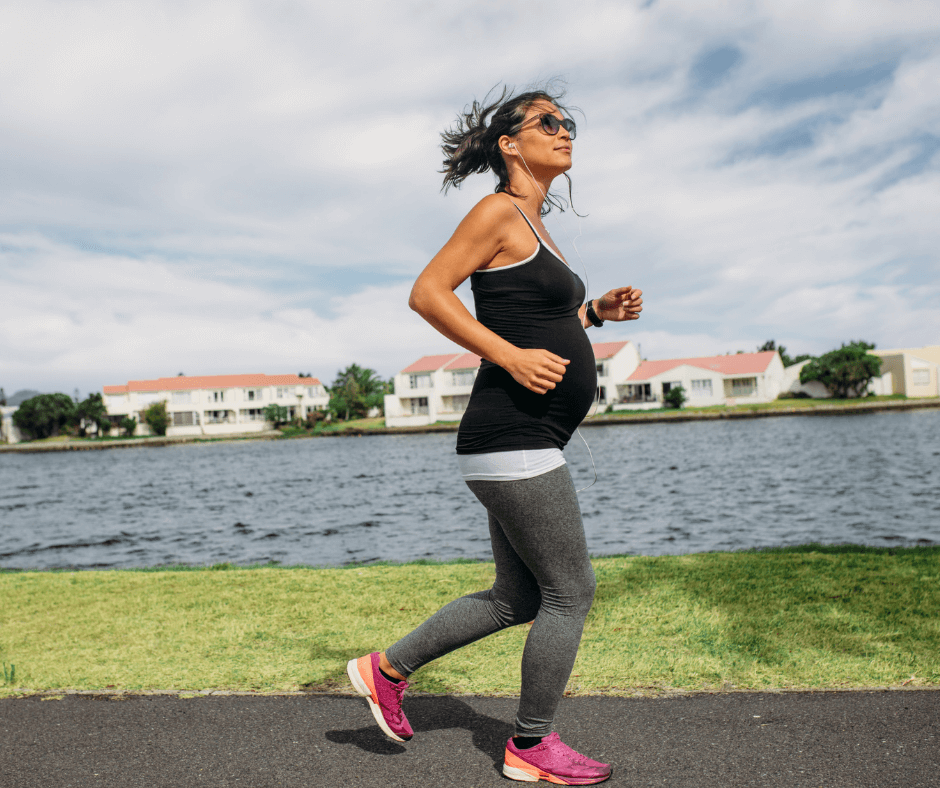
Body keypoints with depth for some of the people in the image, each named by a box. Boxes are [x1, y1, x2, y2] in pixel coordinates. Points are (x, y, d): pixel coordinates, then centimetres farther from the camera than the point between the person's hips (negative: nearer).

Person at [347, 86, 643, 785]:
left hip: (524, 445, 10)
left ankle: (387, 669, 28)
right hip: (510, 435, -10)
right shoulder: (499, 211, -7)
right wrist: (512, 356, -20)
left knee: (517, 600, 17)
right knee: (571, 592, 1)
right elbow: (427, 293, -15)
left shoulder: (533, 226, 21)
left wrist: (598, 311, 13)